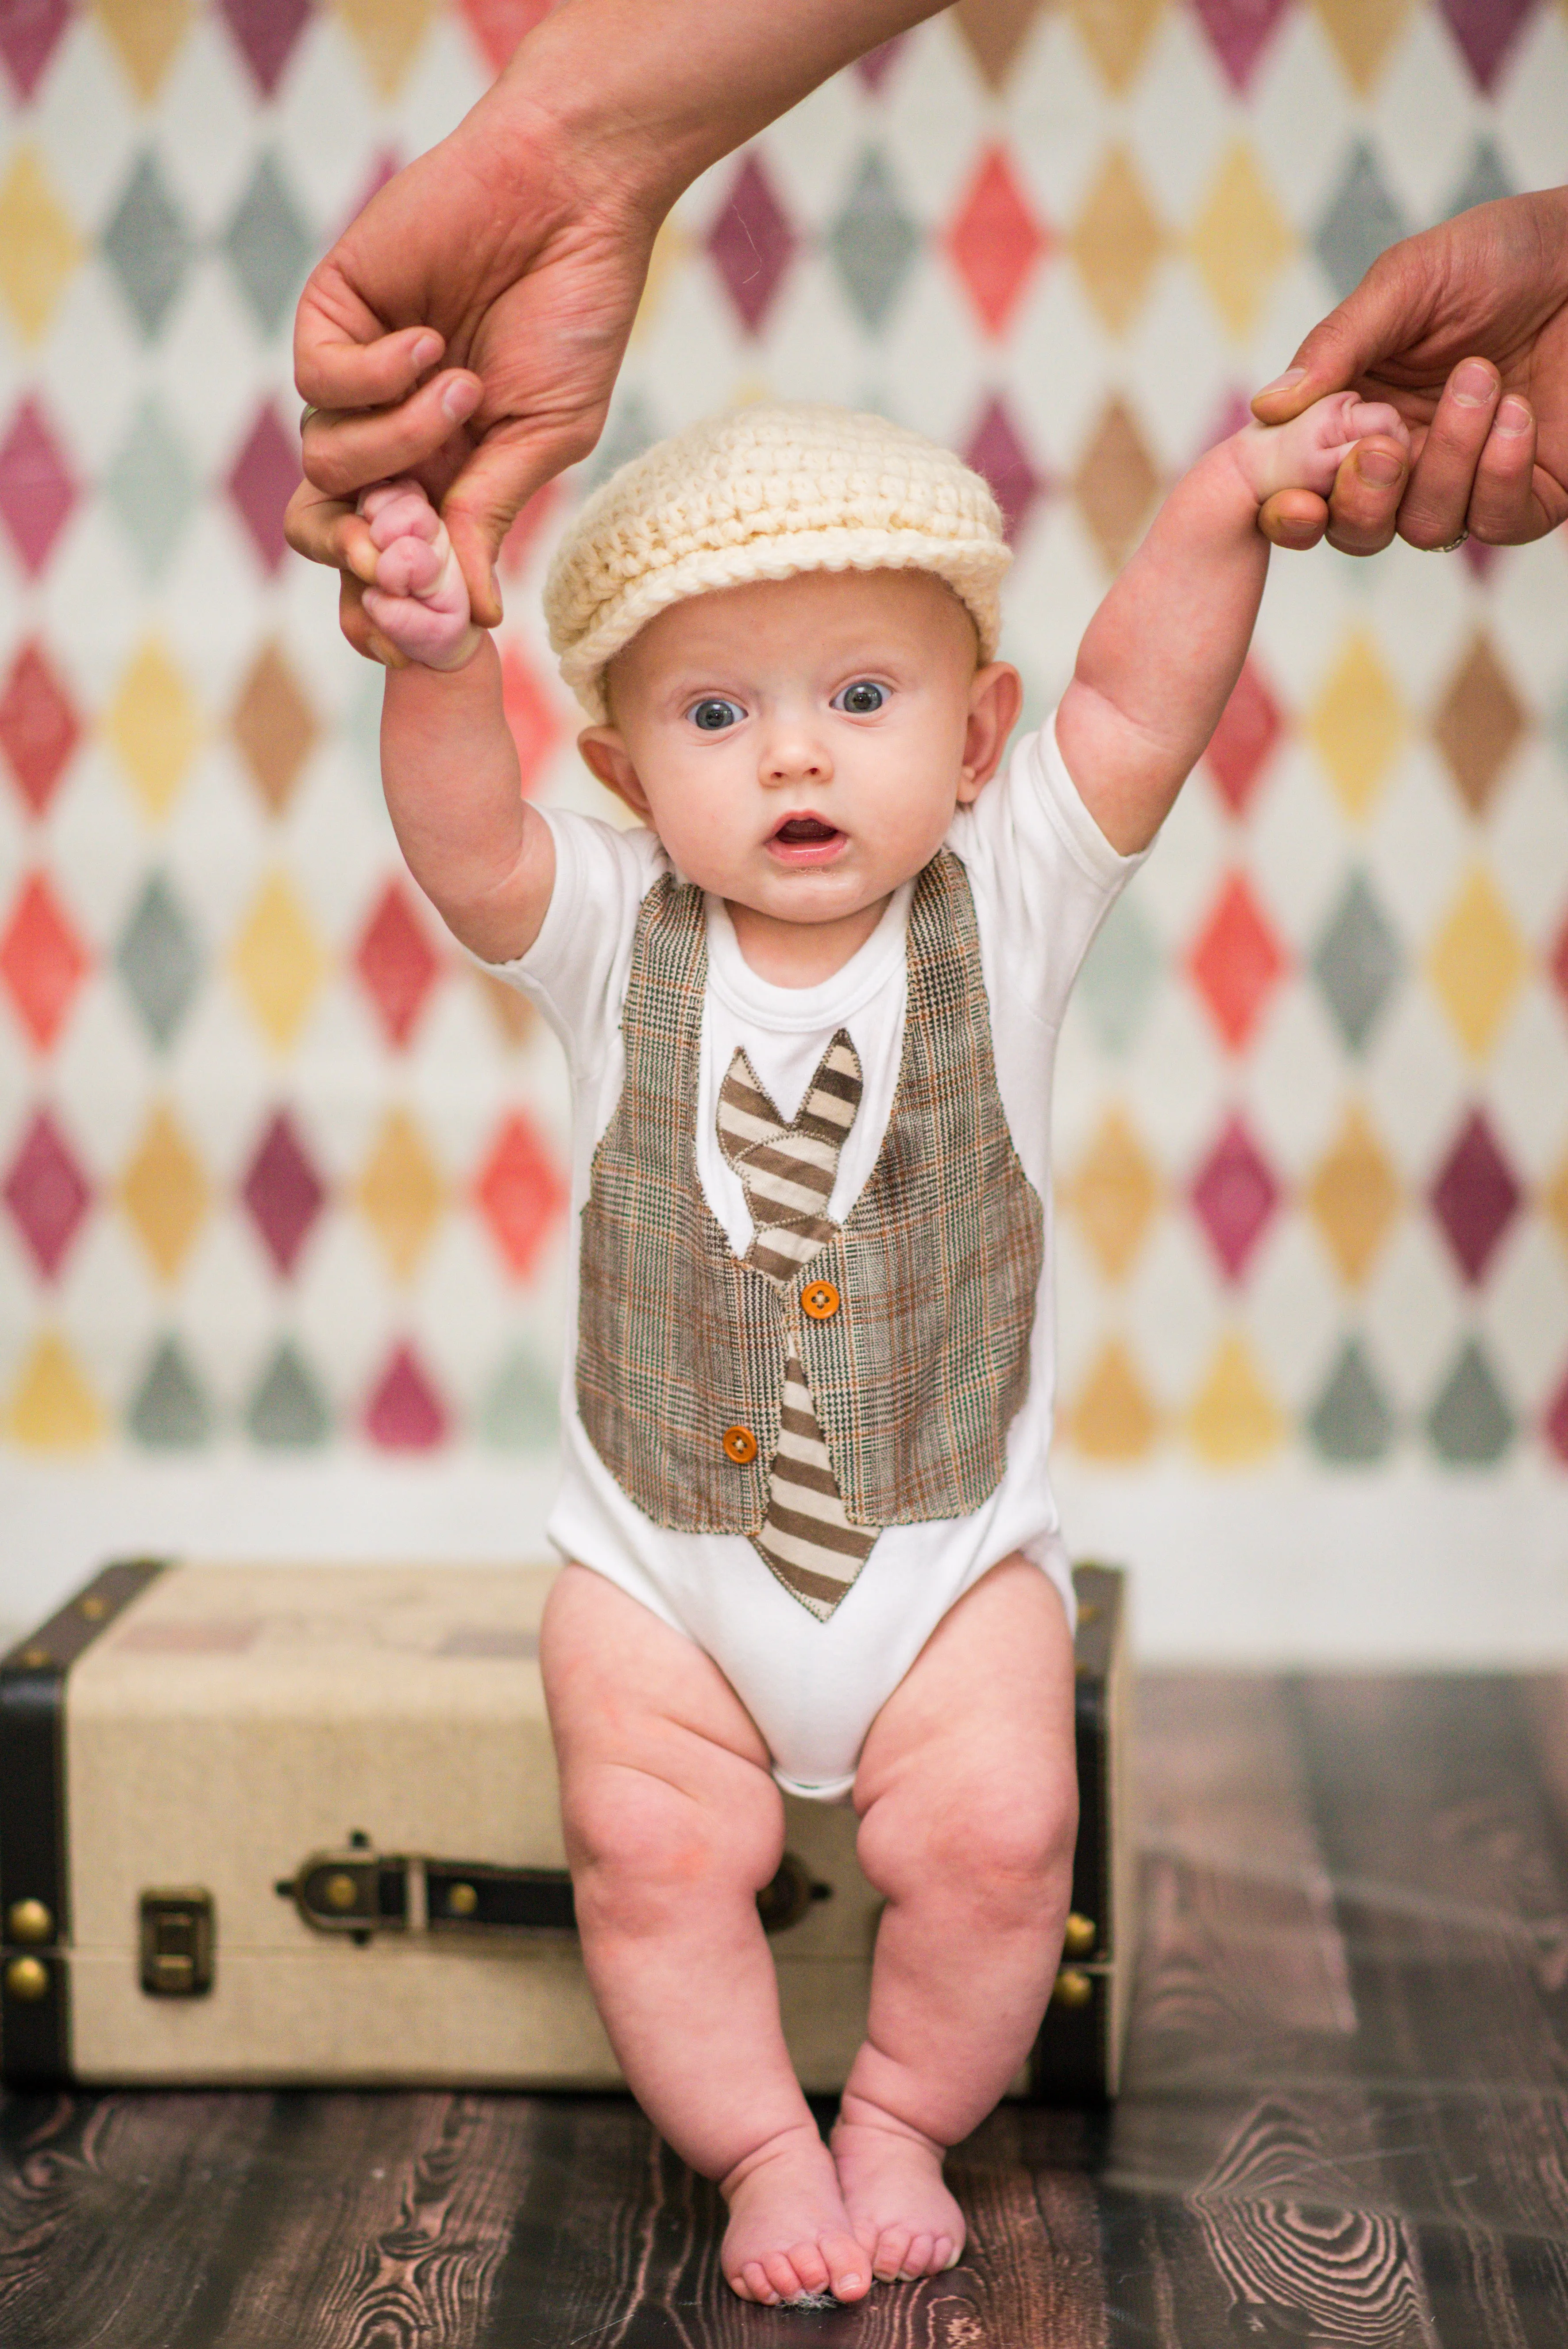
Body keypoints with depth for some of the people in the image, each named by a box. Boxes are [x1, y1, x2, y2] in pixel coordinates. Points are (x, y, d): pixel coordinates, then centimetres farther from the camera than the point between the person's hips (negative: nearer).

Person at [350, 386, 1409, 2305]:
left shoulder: (1002, 902, -7)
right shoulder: (616, 938, -8)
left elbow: (1139, 702, -17)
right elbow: (463, 844, -25)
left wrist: (1230, 498, -29)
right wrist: (436, 669, -43)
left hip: (952, 1547, 0)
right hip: (658, 1561, 1)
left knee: (997, 1836, -11)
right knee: (655, 1853, -11)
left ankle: (902, 2125, 15)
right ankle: (761, 2153, 13)